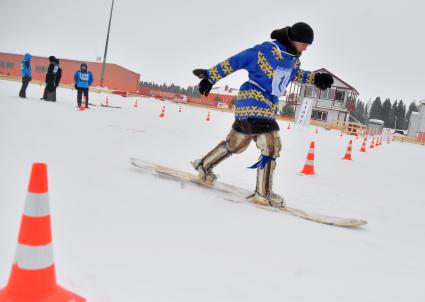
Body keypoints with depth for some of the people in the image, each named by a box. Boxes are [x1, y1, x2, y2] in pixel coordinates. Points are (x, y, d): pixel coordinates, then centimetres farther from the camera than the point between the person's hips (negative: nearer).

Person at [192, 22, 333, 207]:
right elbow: (234, 62, -13)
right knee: (271, 145, -15)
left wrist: (316, 78, 14)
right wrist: (210, 77, -10)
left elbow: (296, 74, 31)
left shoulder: (293, 58, 9)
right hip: (253, 100, -10)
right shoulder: (266, 50, -17)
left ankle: (203, 166, 36)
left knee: (236, 143, 19)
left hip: (268, 106, 10)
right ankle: (263, 194, -7)